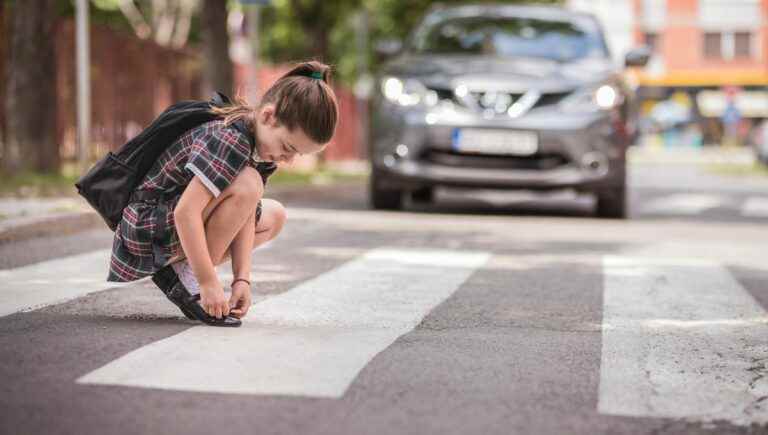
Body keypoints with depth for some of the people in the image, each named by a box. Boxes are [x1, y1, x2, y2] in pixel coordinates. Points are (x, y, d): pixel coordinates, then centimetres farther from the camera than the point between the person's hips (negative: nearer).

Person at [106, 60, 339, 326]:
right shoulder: (230, 141, -28)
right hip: (146, 228, -10)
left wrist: (242, 278, -13)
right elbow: (185, 212, -33)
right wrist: (208, 282, -31)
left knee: (273, 217, 12)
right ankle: (186, 277, -14)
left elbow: (245, 216, -3)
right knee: (247, 184, -27)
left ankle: (175, 272, 6)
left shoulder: (263, 145, 0)